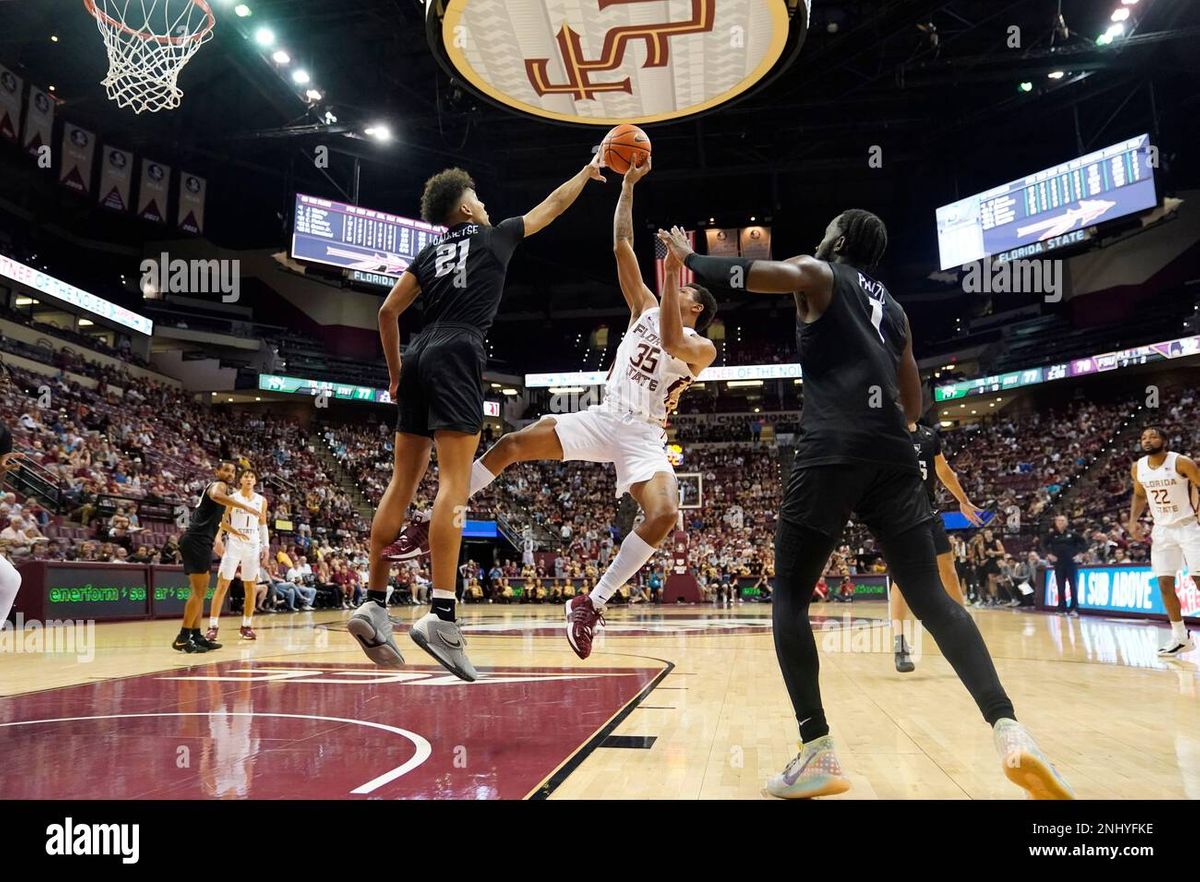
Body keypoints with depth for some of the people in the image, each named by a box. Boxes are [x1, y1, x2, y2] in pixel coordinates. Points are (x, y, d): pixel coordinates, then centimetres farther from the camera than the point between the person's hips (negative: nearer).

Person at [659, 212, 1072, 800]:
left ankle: (817, 755, -2)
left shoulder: (819, 274, 12)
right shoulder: (894, 310, 29)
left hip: (832, 452, -5)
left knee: (790, 596, 4)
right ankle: (1009, 732, -10)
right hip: (892, 456, 6)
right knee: (930, 597, 6)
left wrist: (690, 259, 6)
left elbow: (756, 274, -10)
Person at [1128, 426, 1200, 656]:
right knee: (1165, 585, 3)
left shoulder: (1181, 462, -15)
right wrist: (1133, 521, 4)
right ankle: (1180, 637, 15)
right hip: (1162, 530, 5)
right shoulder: (1138, 468, 0)